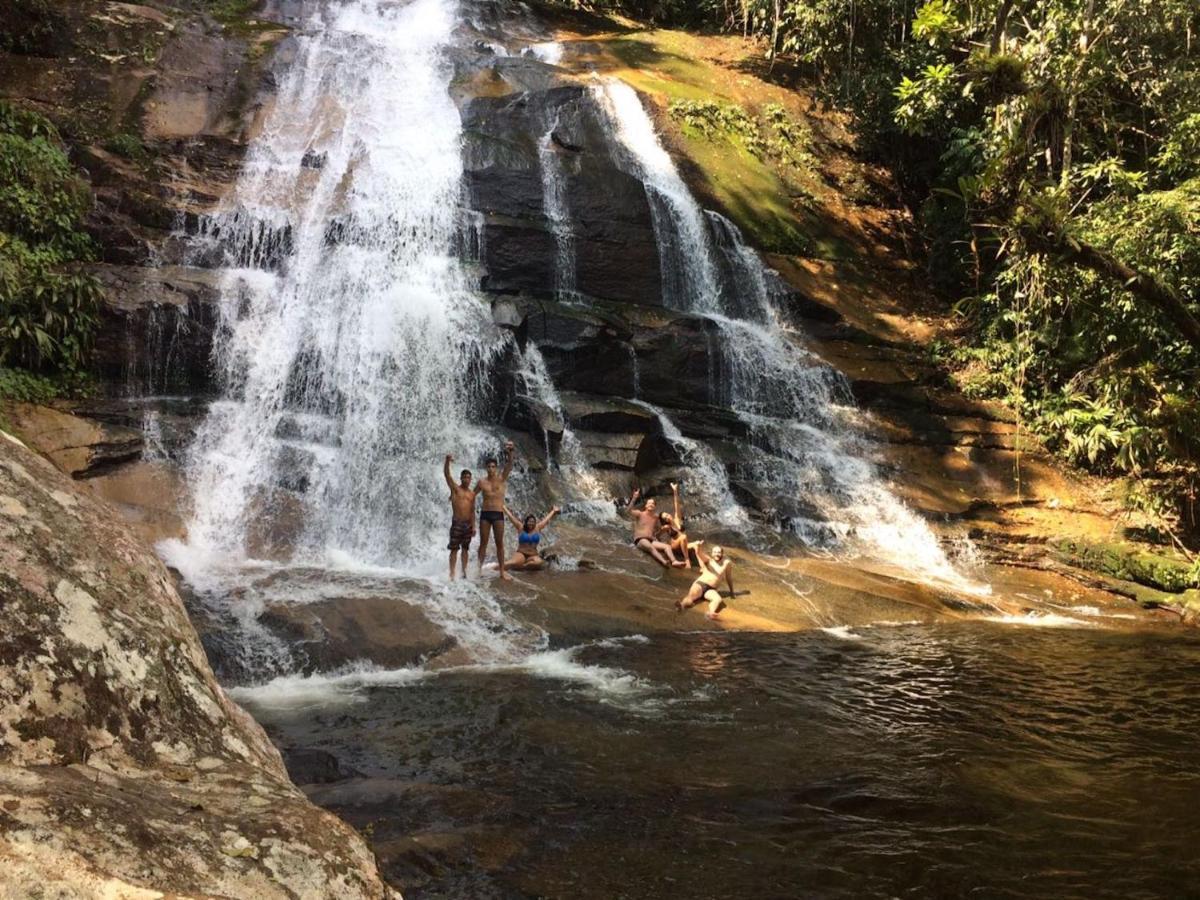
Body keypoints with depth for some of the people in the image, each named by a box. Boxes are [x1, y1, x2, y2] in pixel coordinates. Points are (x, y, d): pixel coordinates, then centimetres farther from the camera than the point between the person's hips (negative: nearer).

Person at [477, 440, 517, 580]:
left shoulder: (502, 479, 1)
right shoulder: (482, 482, 5)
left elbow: (509, 465, -14)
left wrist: (510, 453, -30)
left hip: (498, 514, 0)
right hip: (485, 514, 0)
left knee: (500, 543, 3)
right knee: (483, 543, 4)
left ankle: (502, 571, 8)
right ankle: (479, 568, 11)